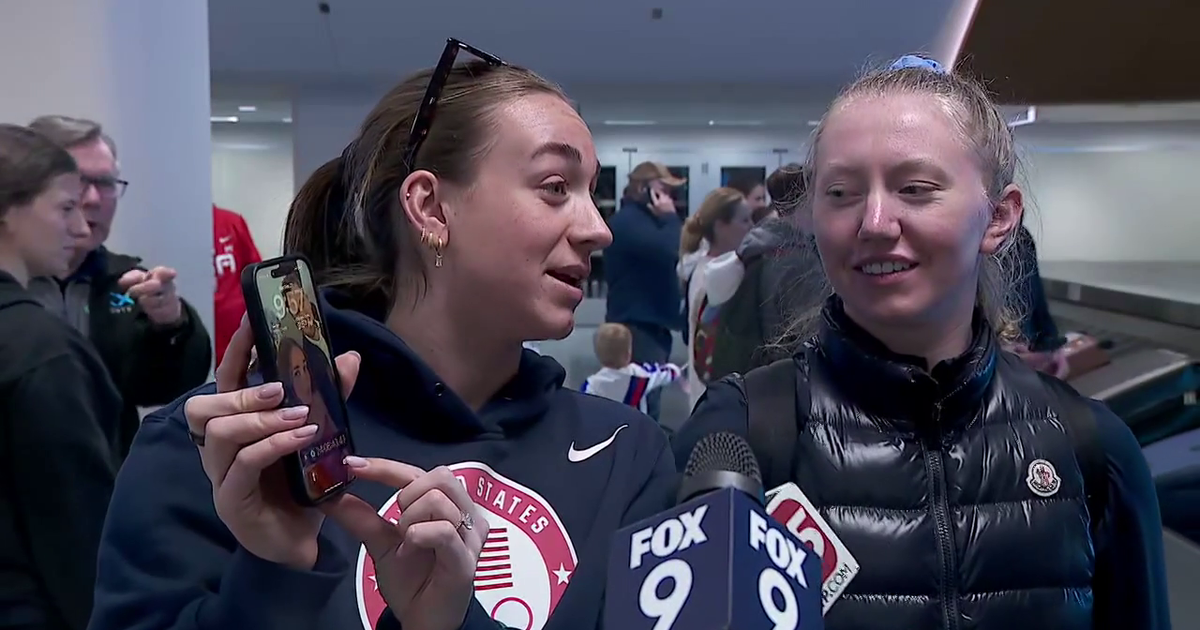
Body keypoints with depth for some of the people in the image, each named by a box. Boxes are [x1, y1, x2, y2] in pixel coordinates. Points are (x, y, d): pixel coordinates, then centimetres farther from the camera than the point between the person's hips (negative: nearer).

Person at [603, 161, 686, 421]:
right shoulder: (628, 221, -14)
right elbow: (669, 252, -26)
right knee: (643, 408, -12)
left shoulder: (644, 220, 21)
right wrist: (670, 217, -12)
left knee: (646, 404, 14)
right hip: (637, 326, -11)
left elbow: (666, 255, 19)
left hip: (651, 324, 11)